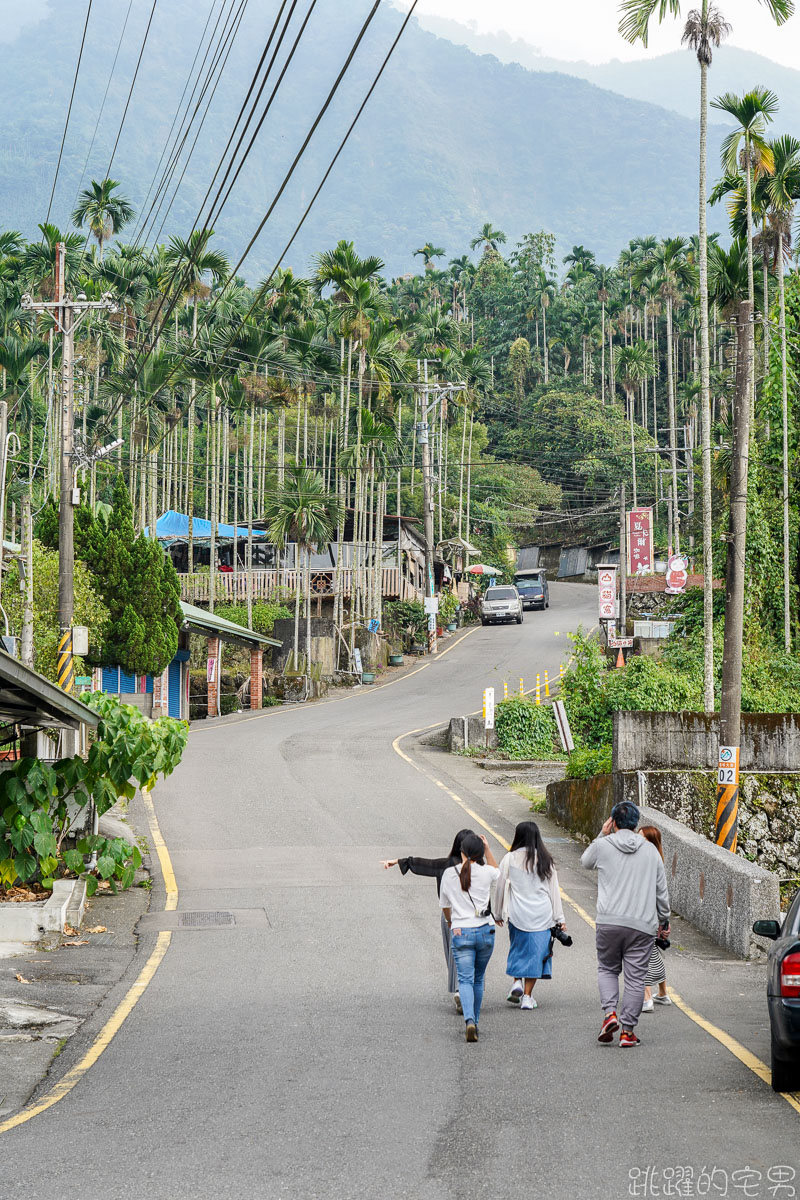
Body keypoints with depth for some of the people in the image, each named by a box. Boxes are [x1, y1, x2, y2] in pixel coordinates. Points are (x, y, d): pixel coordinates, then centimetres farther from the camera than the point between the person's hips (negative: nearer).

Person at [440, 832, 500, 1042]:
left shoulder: (449, 874, 1)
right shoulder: (486, 872, -1)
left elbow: (444, 905, 15)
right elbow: (497, 873, 26)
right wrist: (487, 850, 27)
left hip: (460, 932, -1)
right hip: (485, 931, 1)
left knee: (466, 979, -3)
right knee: (478, 979, 17)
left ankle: (469, 1020, -26)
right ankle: (475, 1022, 23)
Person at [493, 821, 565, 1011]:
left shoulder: (510, 859, -3)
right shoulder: (546, 860, 2)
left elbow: (500, 886, 2)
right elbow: (554, 890, 4)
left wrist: (498, 914, 15)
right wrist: (559, 918, 9)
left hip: (518, 914, -1)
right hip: (541, 914, 1)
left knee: (518, 947, 19)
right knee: (536, 952, 5)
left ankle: (517, 982, 1)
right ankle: (527, 996, 4)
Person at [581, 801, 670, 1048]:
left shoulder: (602, 846, 1)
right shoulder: (650, 850, 7)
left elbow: (585, 861, 24)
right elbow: (661, 890, 13)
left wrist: (601, 835, 25)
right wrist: (664, 920, 23)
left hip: (609, 922, -1)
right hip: (642, 925, 1)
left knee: (607, 969, 18)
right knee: (635, 977, 4)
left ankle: (610, 1013, -2)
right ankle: (628, 1031, 3)